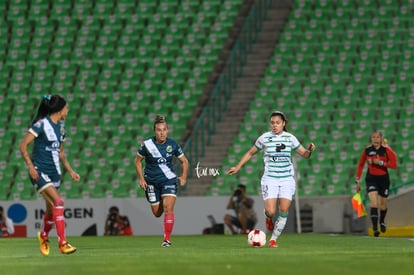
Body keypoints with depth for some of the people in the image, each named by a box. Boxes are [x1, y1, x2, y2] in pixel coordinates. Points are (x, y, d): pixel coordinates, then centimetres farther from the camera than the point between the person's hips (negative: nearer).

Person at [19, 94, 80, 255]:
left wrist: (70, 171, 17)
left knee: (52, 210, 13)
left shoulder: (60, 126, 12)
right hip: (40, 172, -8)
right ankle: (62, 243, -24)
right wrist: (31, 167, -21)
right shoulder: (41, 124, -12)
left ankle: (44, 235, 42)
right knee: (58, 201, -23)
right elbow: (23, 145, -14)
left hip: (54, 172, 8)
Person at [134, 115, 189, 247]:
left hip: (169, 180, -1)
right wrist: (141, 179, -3)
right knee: (157, 213, 8)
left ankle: (167, 239, -14)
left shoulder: (172, 144, -7)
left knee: (168, 208, -19)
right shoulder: (147, 145, -11)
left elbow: (184, 161, 7)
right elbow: (138, 161, 4)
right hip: (151, 181, 1)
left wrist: (183, 177, -5)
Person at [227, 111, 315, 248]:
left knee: (284, 210, -7)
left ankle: (273, 239, 10)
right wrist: (237, 167, 7)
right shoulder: (264, 138, -2)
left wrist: (309, 150, -15)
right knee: (271, 211, -14)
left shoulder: (290, 138, 2)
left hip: (287, 179, 2)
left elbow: (305, 154, 8)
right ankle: (269, 217, 25)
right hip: (270, 179, -2)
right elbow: (250, 153, 11)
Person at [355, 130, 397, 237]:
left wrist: (381, 163, -23)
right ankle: (375, 228, -21)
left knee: (383, 204, 15)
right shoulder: (367, 150, -5)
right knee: (374, 203, -18)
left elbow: (394, 164, -12)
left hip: (383, 178, 1)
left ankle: (382, 221, 45)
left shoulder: (386, 150, -9)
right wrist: (358, 181, 6)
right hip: (371, 179, -1)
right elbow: (360, 165, 6)